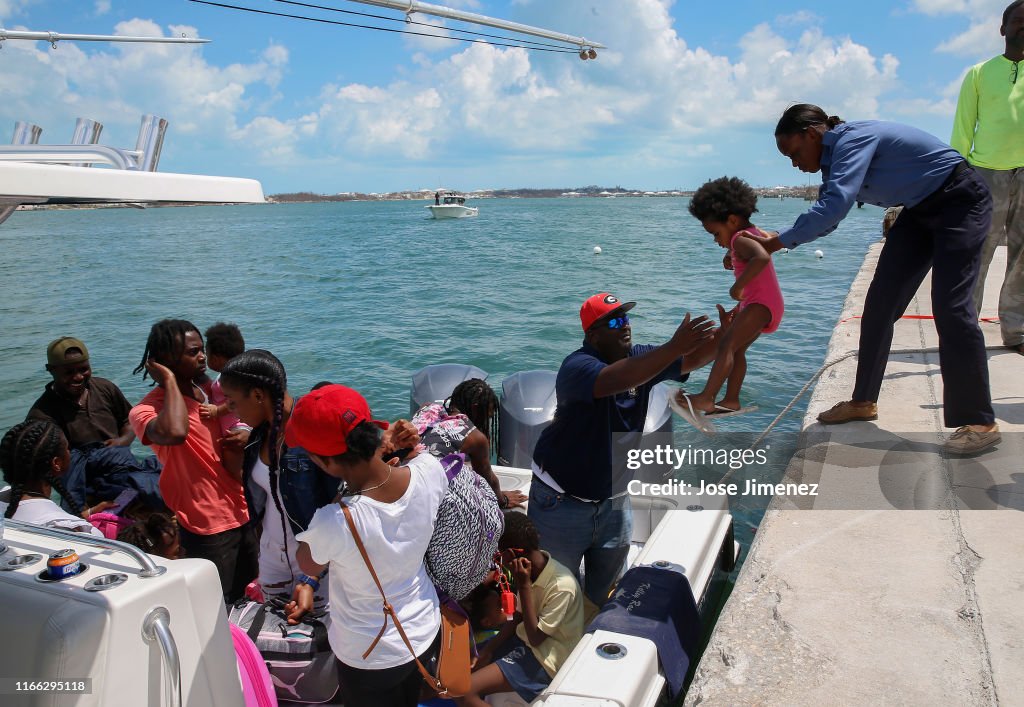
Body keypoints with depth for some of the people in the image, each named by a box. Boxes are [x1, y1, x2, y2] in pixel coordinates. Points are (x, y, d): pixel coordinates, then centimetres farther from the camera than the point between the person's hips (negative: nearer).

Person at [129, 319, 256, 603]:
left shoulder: (210, 393, 7)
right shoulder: (147, 410, -14)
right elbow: (175, 433, -39)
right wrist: (169, 380, -24)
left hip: (242, 515, 7)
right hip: (207, 529, -7)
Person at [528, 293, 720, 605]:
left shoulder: (640, 357, -1)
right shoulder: (578, 366, -25)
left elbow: (693, 359, -3)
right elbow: (615, 380, -45)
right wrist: (674, 347, -49)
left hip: (614, 499, 7)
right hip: (563, 500, -6)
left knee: (606, 589, 20)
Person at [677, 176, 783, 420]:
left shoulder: (741, 239, -16)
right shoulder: (753, 234, 15)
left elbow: (762, 257, -38)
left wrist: (738, 286, -33)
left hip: (761, 304, -11)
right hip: (765, 304, 11)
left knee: (727, 345, -22)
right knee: (737, 349, 17)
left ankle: (705, 399, -32)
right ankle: (731, 401, 19)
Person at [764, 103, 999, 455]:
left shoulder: (853, 139, -25)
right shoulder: (835, 156, 2)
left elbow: (835, 205, -38)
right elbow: (825, 217, 7)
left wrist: (781, 241, -31)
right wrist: (774, 240, -6)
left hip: (961, 202, -9)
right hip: (920, 210, 9)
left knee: (950, 306, -16)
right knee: (880, 302, 3)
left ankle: (980, 423, -10)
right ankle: (864, 401, 12)